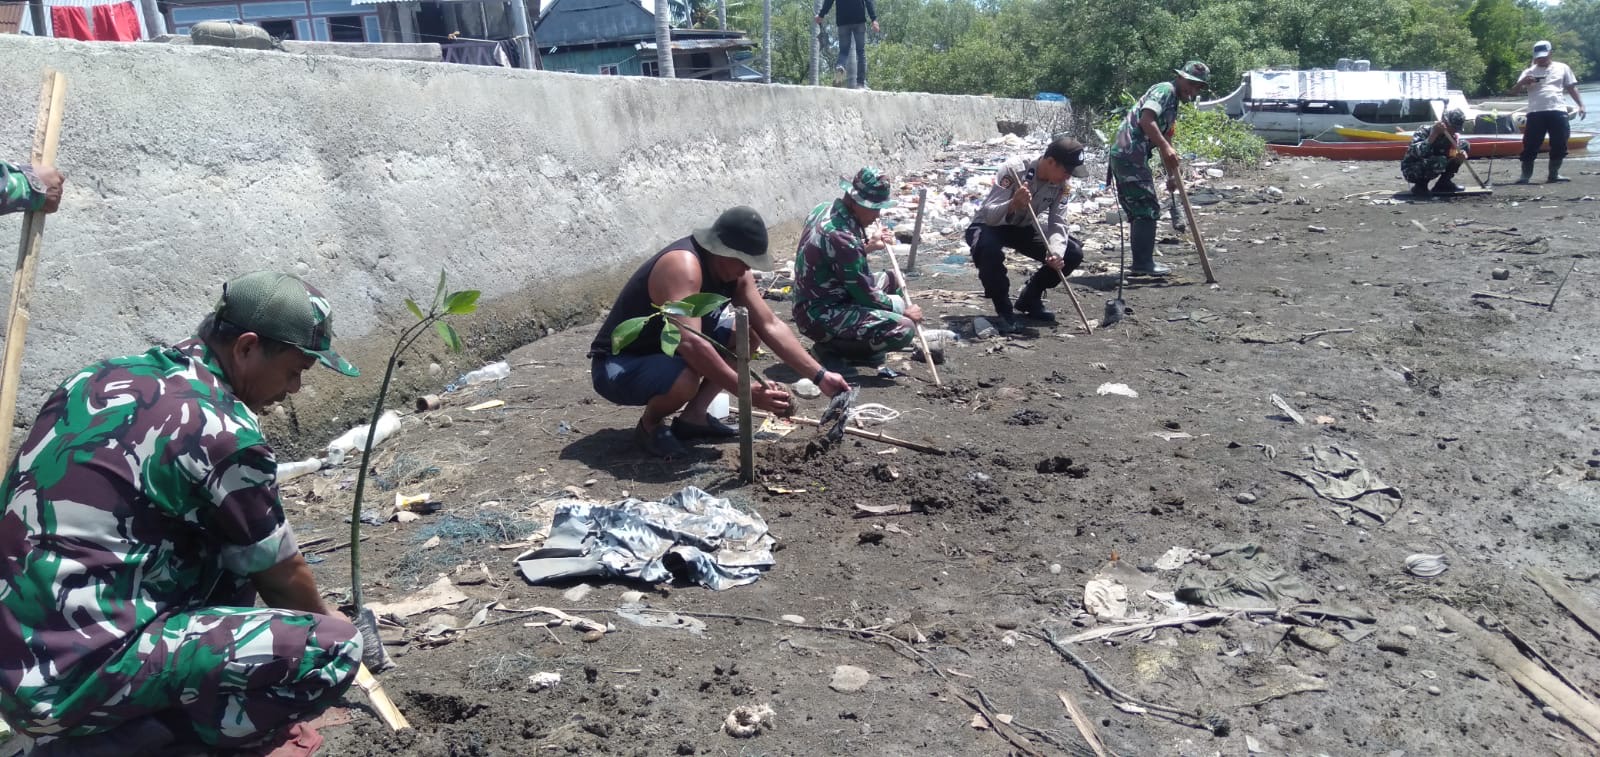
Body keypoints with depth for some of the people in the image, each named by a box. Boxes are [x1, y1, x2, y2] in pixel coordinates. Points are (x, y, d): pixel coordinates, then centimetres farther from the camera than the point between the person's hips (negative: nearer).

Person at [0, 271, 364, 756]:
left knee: (232, 541, 19)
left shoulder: (105, 377, 10)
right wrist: (332, 630, 21)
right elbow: (281, 576, -1)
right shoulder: (221, 431, -15)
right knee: (335, 649, -14)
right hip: (70, 682, -9)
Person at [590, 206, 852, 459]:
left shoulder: (733, 271, -3)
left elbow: (770, 326, -1)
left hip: (668, 352, 9)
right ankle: (649, 425, -5)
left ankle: (693, 416, 5)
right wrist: (748, 392, -38)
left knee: (748, 334, -2)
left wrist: (820, 376, -6)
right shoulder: (683, 265, -30)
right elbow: (690, 344, -40)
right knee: (685, 381, -39)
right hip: (618, 366, -9)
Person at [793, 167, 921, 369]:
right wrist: (904, 309, -5)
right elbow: (866, 296, -19)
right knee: (903, 329, -21)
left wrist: (869, 245, 9)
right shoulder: (840, 235, -26)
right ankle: (832, 348, -6)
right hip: (821, 316, -10)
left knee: (893, 282, 19)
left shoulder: (826, 209, 3)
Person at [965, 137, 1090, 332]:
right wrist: (1013, 204, -55)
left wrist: (1056, 253, -36)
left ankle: (1030, 300, 11)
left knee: (1073, 254, -10)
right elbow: (990, 215, -34)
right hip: (990, 225, -6)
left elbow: (1057, 224, -16)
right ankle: (1004, 310, -18)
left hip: (1024, 229, 6)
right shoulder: (1013, 169, -29)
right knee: (988, 250, -41)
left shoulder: (1063, 183, -13)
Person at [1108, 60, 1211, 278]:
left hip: (1125, 156, 10)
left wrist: (1171, 175, 31)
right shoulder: (1165, 90, -6)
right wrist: (1166, 147, -30)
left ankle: (1141, 263, 19)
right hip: (1130, 155, -10)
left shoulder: (1173, 104, 25)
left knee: (1138, 211, 13)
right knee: (1148, 209, -7)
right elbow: (1146, 120, -23)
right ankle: (1144, 263, -3)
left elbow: (1164, 139, 31)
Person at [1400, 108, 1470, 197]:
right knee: (1441, 161, -36)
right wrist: (1432, 136, -47)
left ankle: (1444, 182, 5)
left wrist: (1460, 157, -32)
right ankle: (1420, 185, -9)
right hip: (1412, 170, -7)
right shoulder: (1424, 131, -22)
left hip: (1433, 166, 7)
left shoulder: (1453, 136, -2)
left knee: (1464, 145, 1)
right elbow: (1414, 151, -40)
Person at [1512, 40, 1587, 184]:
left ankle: (1553, 174, 12)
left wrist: (1581, 105, 7)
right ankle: (1525, 175, -1)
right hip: (1536, 113, -1)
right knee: (1530, 145, -6)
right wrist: (1522, 82, -16)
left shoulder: (1562, 68, 15)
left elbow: (1572, 88, 17)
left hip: (1558, 111, 2)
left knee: (1559, 145, 2)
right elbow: (1513, 90, 6)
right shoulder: (1529, 71, 12)